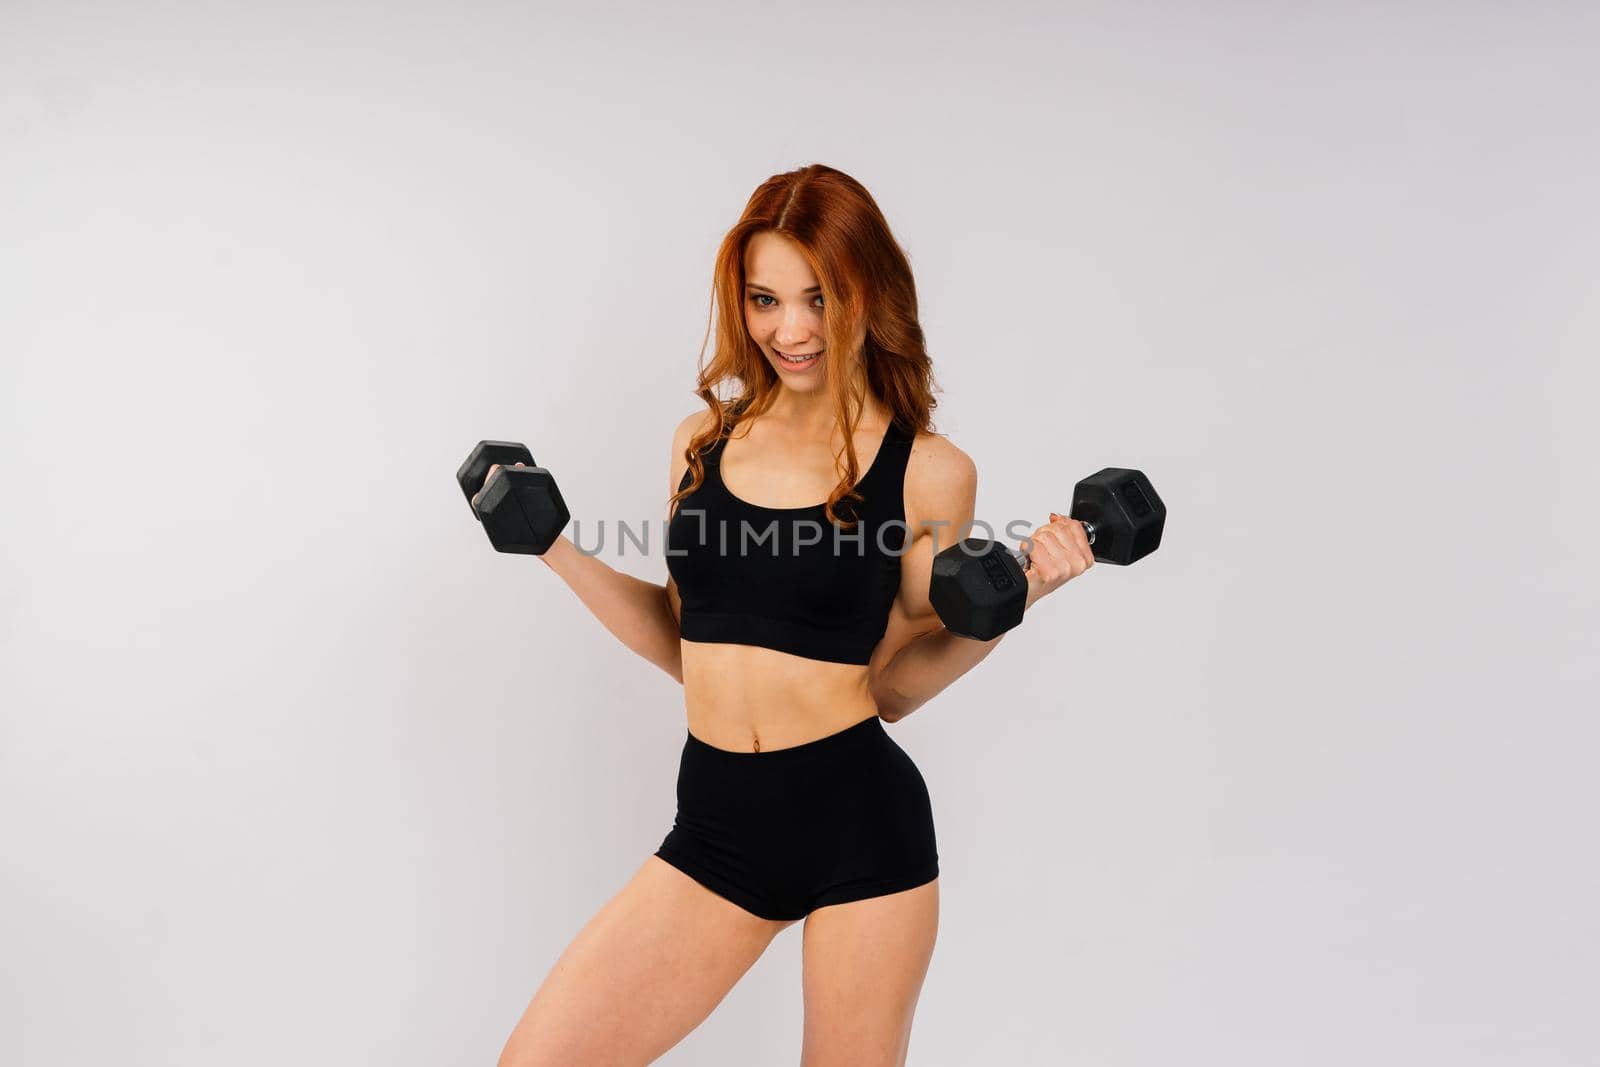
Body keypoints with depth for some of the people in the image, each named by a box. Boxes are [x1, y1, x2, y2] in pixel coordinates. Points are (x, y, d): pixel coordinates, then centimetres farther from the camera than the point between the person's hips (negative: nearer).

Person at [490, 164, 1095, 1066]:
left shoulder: (930, 472, -5)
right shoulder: (705, 440, 6)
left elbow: (891, 684, 0)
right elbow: (685, 643, 12)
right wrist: (553, 548, 6)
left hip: (861, 824, -3)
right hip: (719, 827, 4)